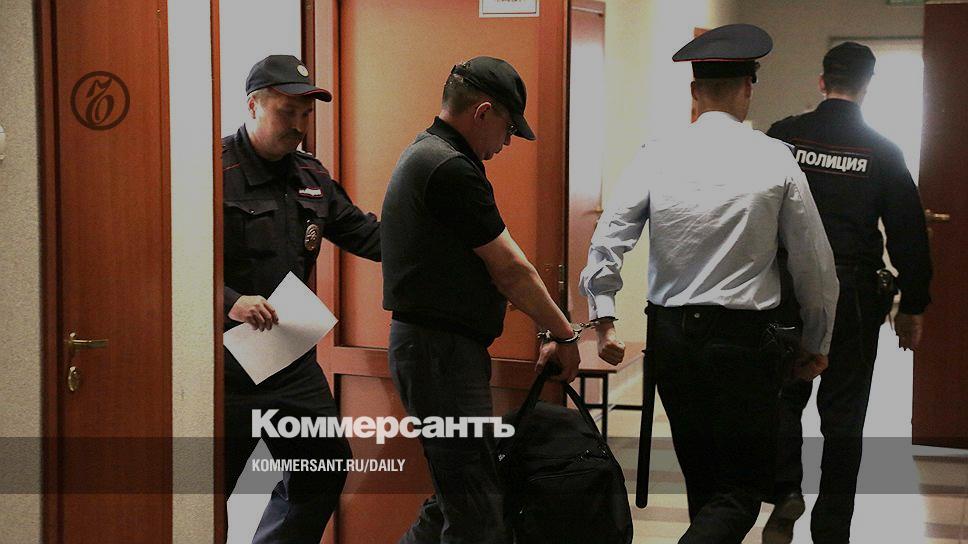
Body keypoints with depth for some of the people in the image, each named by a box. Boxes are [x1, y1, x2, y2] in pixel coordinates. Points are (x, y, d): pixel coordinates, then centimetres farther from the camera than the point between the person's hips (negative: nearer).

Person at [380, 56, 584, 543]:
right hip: (441, 352, -11)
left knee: (455, 498, 17)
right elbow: (509, 269, -13)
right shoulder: (451, 168, -17)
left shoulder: (424, 155, 16)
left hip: (424, 348, 11)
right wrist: (564, 334, 0)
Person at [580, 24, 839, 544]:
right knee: (745, 485, 2)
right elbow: (815, 263, 0)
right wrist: (816, 344, 12)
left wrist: (604, 320, 3)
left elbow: (607, 241, -6)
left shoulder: (656, 155, -1)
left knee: (701, 476, 19)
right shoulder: (775, 159, -5)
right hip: (743, 339, -3)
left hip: (670, 333, 4)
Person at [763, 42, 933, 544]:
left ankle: (785, 493, 0)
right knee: (842, 415, 7)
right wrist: (912, 307, 9)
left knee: (785, 396, 17)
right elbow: (908, 233, 2)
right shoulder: (882, 151, 0)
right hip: (854, 293, 0)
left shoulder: (783, 136, -1)